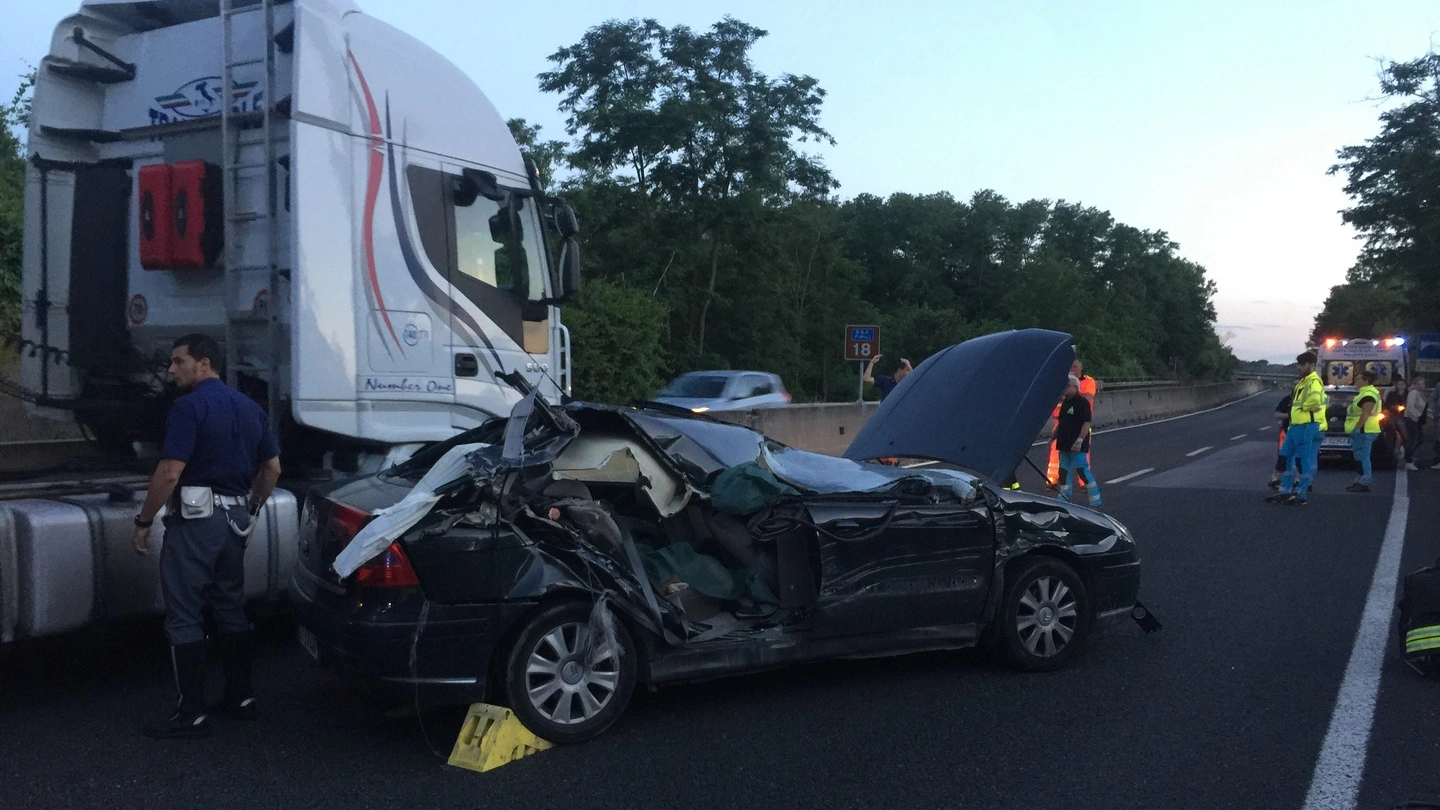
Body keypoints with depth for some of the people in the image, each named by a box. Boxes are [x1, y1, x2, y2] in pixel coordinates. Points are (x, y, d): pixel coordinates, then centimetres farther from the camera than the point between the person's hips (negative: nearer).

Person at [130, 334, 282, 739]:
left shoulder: (189, 406, -12)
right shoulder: (249, 407, 12)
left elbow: (170, 473, -18)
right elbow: (272, 467, 14)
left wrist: (143, 522, -10)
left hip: (194, 520, -8)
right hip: (235, 518, 8)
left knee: (184, 616, -2)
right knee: (231, 608, 16)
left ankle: (191, 713, 1)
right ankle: (240, 697, 21)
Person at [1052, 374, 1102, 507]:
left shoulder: (1082, 402, -12)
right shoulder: (1065, 403, 14)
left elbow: (1086, 423, -18)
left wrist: (1079, 441, -25)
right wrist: (1053, 437, 16)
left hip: (1077, 446, -9)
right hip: (1065, 445, 9)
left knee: (1083, 472, -8)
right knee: (1064, 472, 13)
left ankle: (1095, 501, -1)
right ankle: (1063, 500, 22)